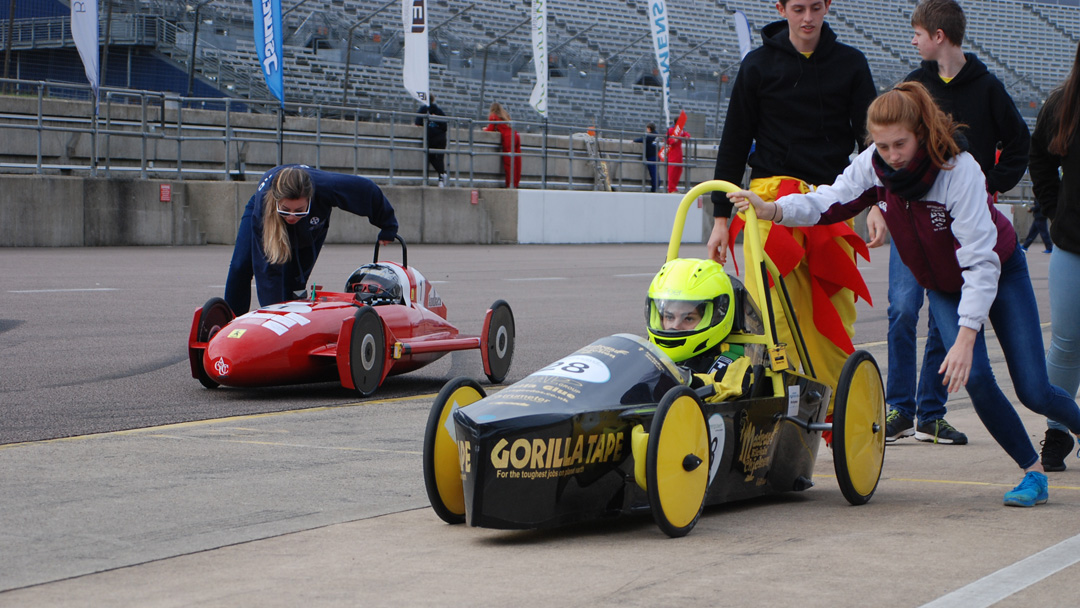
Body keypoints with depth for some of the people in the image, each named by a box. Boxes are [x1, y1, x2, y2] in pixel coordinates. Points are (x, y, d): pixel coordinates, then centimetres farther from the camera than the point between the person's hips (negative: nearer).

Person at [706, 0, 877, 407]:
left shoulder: (850, 64, 9)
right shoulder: (759, 65, 6)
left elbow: (870, 137, 8)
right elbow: (734, 143, 9)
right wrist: (721, 216, 4)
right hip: (772, 192, -1)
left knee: (835, 313, -2)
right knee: (776, 310, -12)